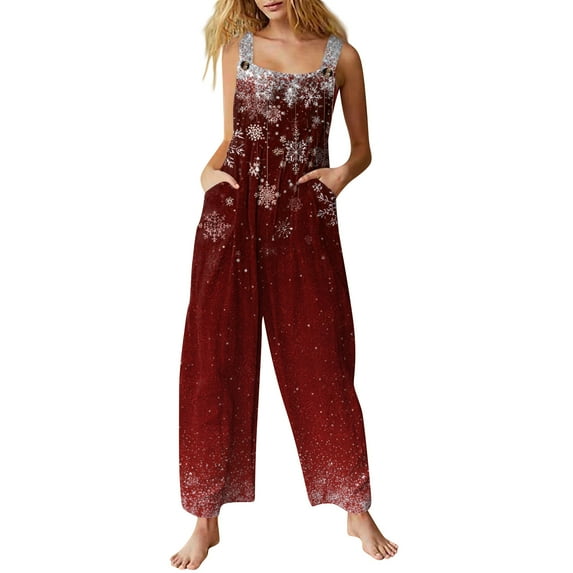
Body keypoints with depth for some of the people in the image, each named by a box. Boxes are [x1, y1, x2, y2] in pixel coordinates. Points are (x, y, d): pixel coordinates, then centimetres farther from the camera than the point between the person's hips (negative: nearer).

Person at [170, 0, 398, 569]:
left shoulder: (341, 56, 8)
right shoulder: (237, 47, 12)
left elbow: (362, 149, 12)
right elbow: (231, 136, 16)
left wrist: (343, 173, -8)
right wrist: (210, 170, -4)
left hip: (305, 220, -1)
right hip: (233, 215, 1)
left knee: (320, 359, 3)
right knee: (217, 358, 1)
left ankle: (356, 508, 19)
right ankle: (207, 517, 13)